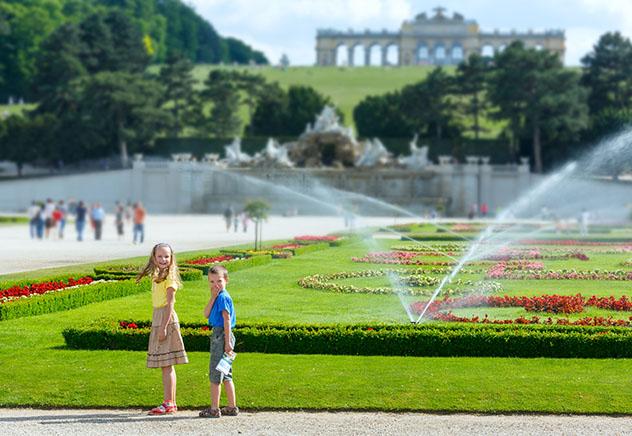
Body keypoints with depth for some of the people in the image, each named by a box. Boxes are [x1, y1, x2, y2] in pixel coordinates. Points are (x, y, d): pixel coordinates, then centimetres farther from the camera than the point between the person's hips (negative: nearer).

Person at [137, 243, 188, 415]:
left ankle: (168, 403, -8)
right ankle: (171, 402, 14)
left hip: (166, 320, -9)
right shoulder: (156, 275, 16)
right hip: (157, 318, 9)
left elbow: (170, 304, -16)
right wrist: (158, 326, 16)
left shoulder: (169, 277, -10)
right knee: (166, 365, 10)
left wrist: (163, 327, -20)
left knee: (167, 365, -9)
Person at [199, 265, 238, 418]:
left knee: (215, 373, -6)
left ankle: (214, 409, -3)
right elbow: (206, 314, 4)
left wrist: (227, 342, -21)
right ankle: (232, 407, 18)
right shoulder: (218, 297, 14)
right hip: (218, 335, 10)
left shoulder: (223, 297, -14)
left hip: (221, 335, -10)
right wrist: (213, 297, -5)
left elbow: (227, 320, -18)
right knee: (226, 375, 14)